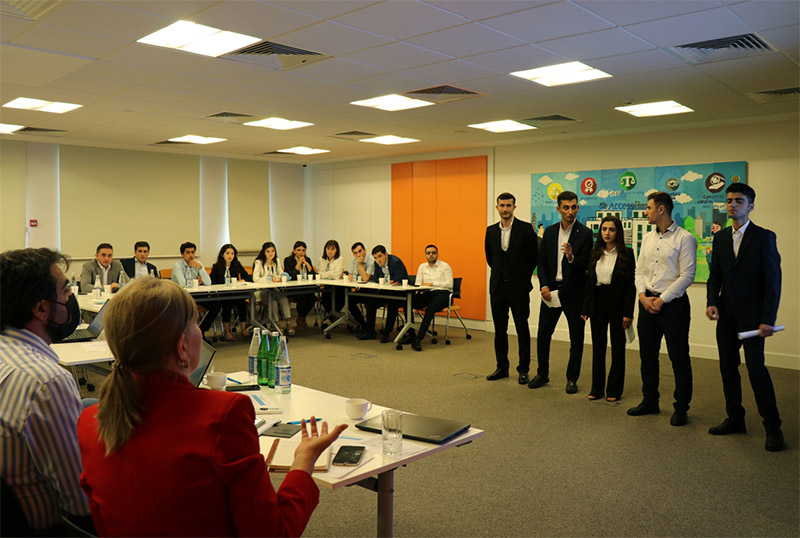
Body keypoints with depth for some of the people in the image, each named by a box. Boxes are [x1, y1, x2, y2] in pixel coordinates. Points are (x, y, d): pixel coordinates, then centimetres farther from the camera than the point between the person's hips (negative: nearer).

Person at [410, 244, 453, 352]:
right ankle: (411, 335, -23)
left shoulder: (445, 266, 6)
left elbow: (449, 284, -5)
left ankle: (419, 339, -40)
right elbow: (417, 284, 16)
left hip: (442, 293, -4)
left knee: (430, 308, -38)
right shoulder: (422, 266, 21)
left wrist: (432, 283, -9)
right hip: (427, 294, 5)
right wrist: (422, 285, -10)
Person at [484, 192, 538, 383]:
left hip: (518, 287, -4)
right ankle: (502, 367, 21)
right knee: (499, 329, 10)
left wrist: (524, 275, 5)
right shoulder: (491, 231, 7)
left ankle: (523, 369, 12)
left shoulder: (525, 228, -6)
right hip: (497, 286, 4)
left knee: (522, 329, 3)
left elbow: (534, 256, 0)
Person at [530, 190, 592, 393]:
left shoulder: (585, 233, -5)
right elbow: (542, 260, 8)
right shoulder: (550, 231, 7)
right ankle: (542, 374, 23)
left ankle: (572, 379, 19)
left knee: (576, 338, 5)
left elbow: (586, 265, -9)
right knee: (543, 333, 8)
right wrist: (544, 285, -4)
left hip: (573, 292, -3)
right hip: (551, 290, 3)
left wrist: (571, 257, -29)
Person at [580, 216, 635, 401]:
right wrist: (586, 308, 4)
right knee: (598, 346, 9)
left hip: (617, 304, -3)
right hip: (597, 304, 4)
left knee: (617, 347, 5)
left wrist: (628, 312, -12)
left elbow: (631, 285, -7)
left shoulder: (626, 254, -4)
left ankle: (614, 390, 16)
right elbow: (588, 282, 8)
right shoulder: (595, 254, 7)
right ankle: (597, 388, 18)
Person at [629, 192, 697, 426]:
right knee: (647, 355, 13)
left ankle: (681, 408, 14)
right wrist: (643, 295, -3)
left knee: (679, 357, 2)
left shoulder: (685, 238, -9)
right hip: (647, 302, 7)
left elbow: (687, 275, -13)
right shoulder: (647, 238, 12)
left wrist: (661, 300, -14)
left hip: (672, 303, -6)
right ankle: (650, 401, 26)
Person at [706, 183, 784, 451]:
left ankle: (772, 426, 5)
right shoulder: (721, 238, 10)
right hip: (726, 315, 5)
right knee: (728, 367, 9)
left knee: (756, 367, -8)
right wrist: (712, 302, -6)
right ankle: (735, 419, 21)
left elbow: (773, 280, -8)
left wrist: (768, 319, -14)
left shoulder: (764, 237, -5)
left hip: (752, 315, -5)